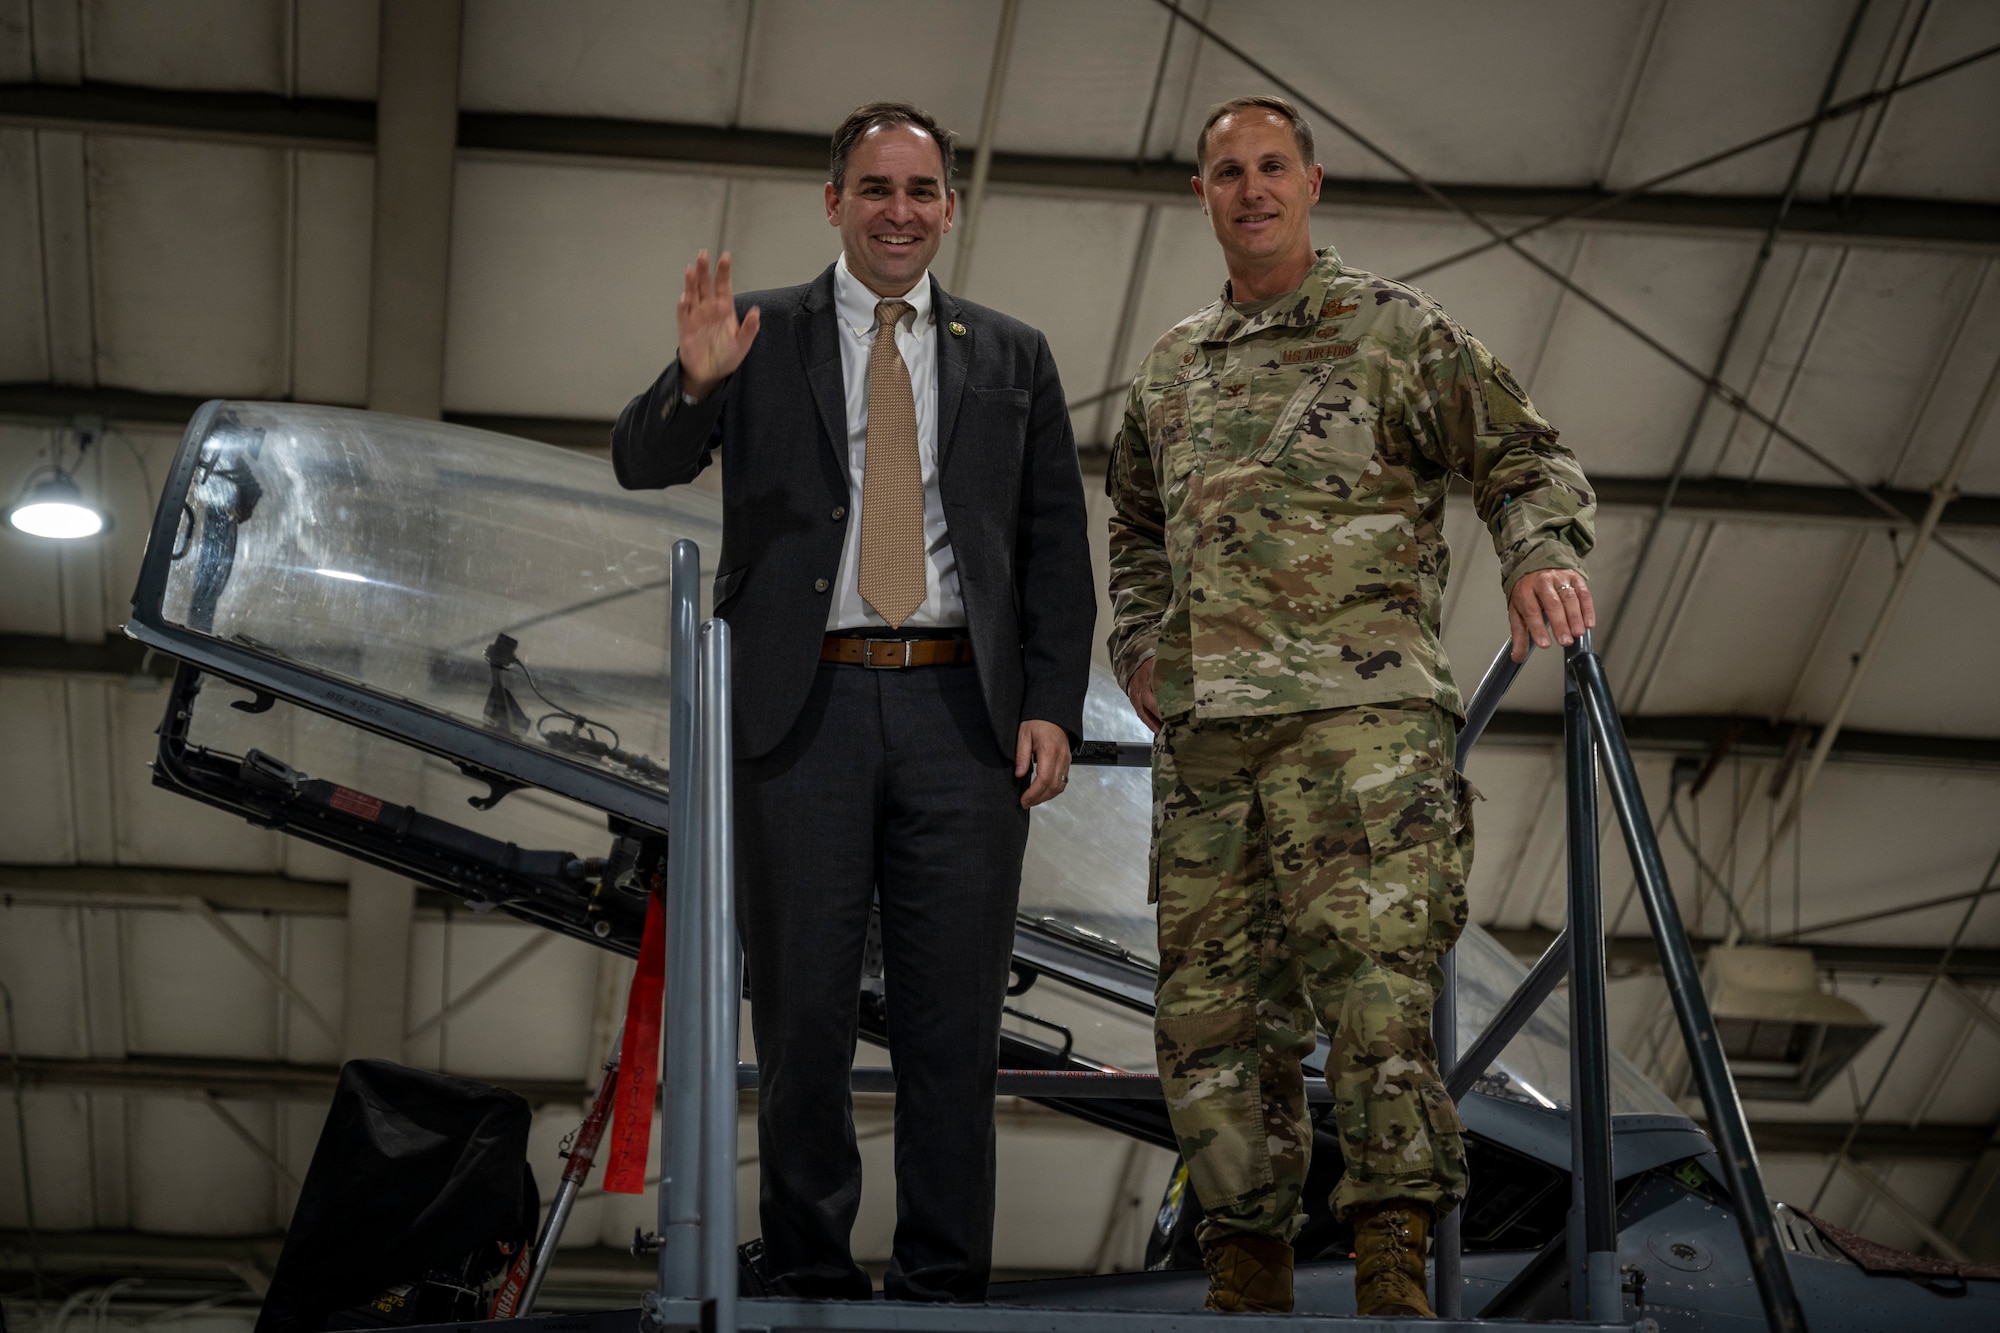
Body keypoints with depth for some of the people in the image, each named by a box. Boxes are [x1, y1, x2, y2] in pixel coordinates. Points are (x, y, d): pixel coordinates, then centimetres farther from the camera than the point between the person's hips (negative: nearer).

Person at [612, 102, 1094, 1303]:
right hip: (805, 708, -1)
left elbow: (1057, 548, 10)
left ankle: (945, 1282, 13)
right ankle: (813, 1276, 16)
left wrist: (1054, 705, -2)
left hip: (960, 711, 1)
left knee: (955, 1017, 4)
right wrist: (697, 381, -24)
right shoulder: (762, 337, 8)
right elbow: (643, 466, -3)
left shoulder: (1011, 356, 13)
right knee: (803, 1009, 4)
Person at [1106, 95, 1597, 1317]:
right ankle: (1248, 1273, 14)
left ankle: (1394, 1268, -17)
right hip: (1205, 729, 6)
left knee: (1372, 978, -17)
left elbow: (1529, 458, 6)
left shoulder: (1394, 329, 7)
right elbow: (1139, 529, 35)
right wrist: (1140, 644, 18)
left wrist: (1542, 556, -14)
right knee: (1212, 1001, 5)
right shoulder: (1175, 366, 22)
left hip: (1356, 712, -5)